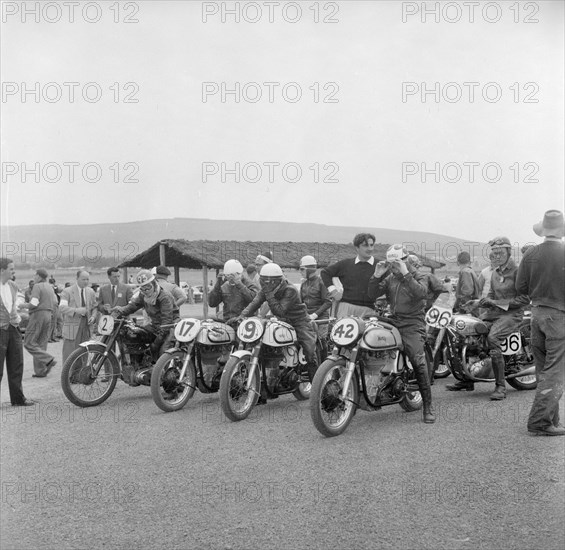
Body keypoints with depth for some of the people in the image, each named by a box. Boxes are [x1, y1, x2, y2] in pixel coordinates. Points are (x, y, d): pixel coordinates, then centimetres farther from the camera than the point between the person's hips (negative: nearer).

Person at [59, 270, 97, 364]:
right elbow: (62, 308, -17)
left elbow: (94, 307, 21)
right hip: (72, 327, -5)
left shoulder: (90, 292, 12)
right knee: (69, 355, -5)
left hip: (85, 326, 5)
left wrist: (93, 316, 0)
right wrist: (76, 310, -32)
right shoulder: (67, 291, -4)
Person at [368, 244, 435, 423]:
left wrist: (405, 274, -23)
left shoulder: (417, 277, 5)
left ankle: (428, 406, -14)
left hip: (412, 324, -5)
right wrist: (376, 276, -7)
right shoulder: (389, 278, 17)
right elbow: (372, 295, 6)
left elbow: (421, 293, -17)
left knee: (418, 362, -20)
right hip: (393, 322, 5)